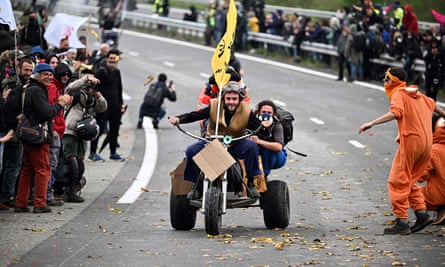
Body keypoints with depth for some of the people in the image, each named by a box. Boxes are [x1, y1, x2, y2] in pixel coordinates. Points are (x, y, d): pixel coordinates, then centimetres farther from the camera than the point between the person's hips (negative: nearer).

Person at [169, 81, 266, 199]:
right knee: (191, 151, -24)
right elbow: (195, 115, -14)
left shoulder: (246, 111, -7)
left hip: (235, 144, -1)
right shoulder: (214, 106, -9)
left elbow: (257, 126, -12)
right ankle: (197, 184, -4)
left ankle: (251, 181, -16)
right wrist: (178, 119, -31)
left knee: (251, 146, -31)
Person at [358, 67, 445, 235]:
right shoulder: (417, 94, 19)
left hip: (411, 140, -8)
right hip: (427, 143, 8)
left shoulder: (399, 94, -5)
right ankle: (421, 213, 8)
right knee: (409, 181, 18)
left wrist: (371, 123, -31)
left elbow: (396, 112, -26)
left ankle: (402, 222, -8)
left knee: (398, 182, -4)